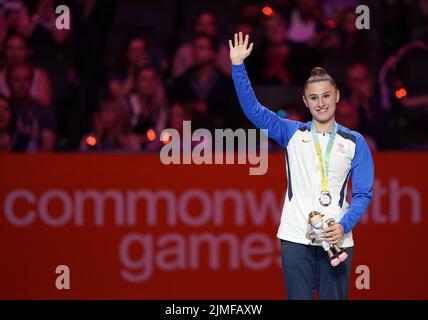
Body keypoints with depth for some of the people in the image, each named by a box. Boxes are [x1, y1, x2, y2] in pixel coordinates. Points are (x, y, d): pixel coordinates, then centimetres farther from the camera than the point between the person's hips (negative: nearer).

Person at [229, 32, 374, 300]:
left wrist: (343, 226, -12)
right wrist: (238, 65, -8)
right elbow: (253, 109, 1)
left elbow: (363, 194, 5)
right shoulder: (292, 133, 10)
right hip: (295, 238, 0)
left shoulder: (354, 142, 7)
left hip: (337, 240, 0)